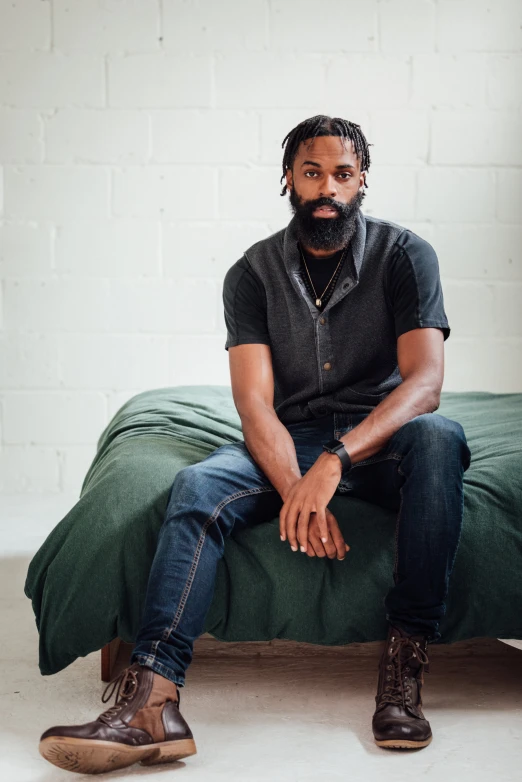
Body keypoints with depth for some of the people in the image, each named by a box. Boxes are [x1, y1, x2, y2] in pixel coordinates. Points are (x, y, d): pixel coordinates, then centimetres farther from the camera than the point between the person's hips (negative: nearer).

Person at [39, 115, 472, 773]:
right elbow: (255, 403, -10)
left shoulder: (403, 254, -4)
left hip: (380, 441, -1)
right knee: (197, 486, -27)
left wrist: (335, 460, -35)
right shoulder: (254, 272, 1)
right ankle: (152, 700, -40)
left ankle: (406, 657, -32)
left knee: (439, 437, -35)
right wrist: (296, 488, -31)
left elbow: (424, 381, -18)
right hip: (288, 445, 1)